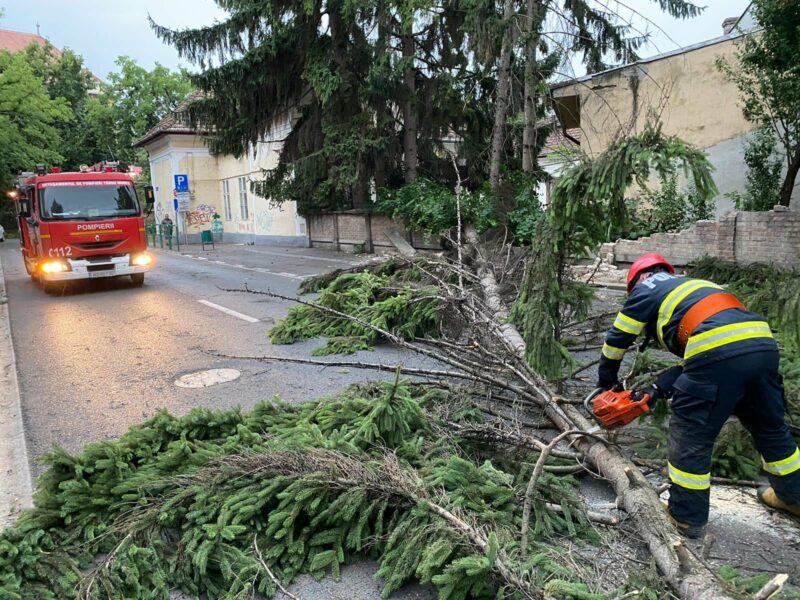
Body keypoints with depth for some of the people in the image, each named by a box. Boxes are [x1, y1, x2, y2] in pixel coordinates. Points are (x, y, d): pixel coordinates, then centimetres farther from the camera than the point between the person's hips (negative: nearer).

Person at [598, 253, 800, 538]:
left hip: (720, 352, -8)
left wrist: (606, 380, 33)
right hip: (762, 342, 8)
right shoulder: (693, 287, 35)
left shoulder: (647, 289, 16)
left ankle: (687, 517, 15)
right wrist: (663, 385, 27)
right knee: (770, 426, 27)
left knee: (691, 435, 6)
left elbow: (617, 339, 18)